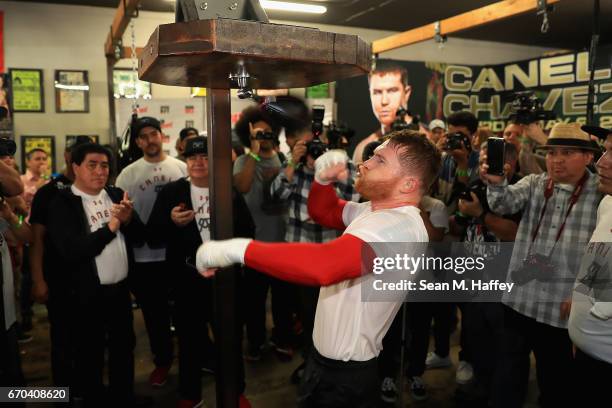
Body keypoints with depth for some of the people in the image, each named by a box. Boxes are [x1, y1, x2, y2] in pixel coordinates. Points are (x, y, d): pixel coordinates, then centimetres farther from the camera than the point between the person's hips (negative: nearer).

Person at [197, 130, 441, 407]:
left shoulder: (401, 225, -29)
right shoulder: (377, 209, 4)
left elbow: (323, 265, -45)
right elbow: (323, 212, 15)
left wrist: (236, 249, -40)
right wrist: (323, 179, -6)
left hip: (344, 375, -9)